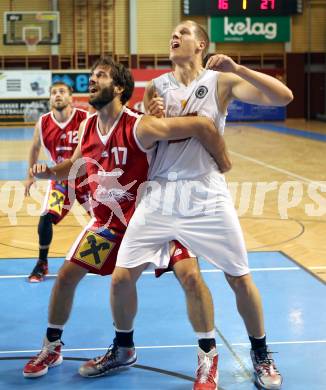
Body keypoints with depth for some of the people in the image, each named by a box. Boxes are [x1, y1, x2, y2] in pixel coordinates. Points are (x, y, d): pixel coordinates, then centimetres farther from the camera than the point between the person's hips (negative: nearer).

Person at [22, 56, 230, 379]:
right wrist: (48, 172, -3)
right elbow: (77, 165, 15)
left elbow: (201, 125, -32)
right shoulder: (87, 127, -3)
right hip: (107, 220, 5)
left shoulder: (140, 127, -27)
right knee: (66, 275, 3)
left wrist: (223, 166, -22)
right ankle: (51, 348, 22)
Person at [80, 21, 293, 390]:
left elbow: (283, 97, -10)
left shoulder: (220, 81, 1)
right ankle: (123, 348, 26)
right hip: (160, 194, 3)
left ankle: (260, 354, 25)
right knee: (121, 277, 1)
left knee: (240, 280, 2)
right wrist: (153, 121, -7)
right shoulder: (156, 87, 9)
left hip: (206, 196, -2)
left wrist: (237, 68, -20)